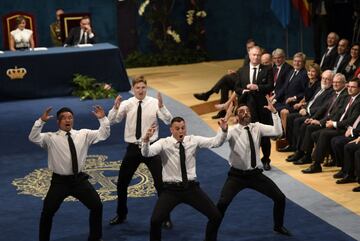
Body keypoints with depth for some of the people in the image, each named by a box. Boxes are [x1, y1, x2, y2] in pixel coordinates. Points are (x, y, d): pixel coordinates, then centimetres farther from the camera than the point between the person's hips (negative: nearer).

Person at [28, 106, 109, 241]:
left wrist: (102, 119, -15)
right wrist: (41, 121, -31)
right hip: (60, 181, -2)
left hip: (79, 179, 3)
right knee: (47, 212, -4)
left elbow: (103, 134, 1)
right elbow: (33, 138, -20)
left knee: (97, 206, 2)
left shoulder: (84, 134, 2)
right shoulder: (51, 138, -6)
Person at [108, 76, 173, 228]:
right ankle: (121, 215, 32)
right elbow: (111, 121, -12)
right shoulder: (127, 104, -5)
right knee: (122, 183, 11)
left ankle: (165, 217, 19)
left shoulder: (154, 103, -8)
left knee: (160, 182, 3)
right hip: (133, 148, 2)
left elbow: (169, 121, -18)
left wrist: (161, 107, -34)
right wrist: (115, 108, -30)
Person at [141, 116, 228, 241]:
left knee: (216, 216, -1)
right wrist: (146, 139, -46)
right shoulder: (164, 143, -9)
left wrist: (224, 130, -29)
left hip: (191, 187, 2)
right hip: (171, 189, -2)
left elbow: (216, 142, -9)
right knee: (155, 220, -18)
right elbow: (146, 153, -25)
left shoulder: (193, 140, -2)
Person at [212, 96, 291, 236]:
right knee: (222, 203, -21)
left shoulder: (257, 127, -2)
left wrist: (274, 112, -21)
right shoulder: (232, 131, -12)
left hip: (256, 174, 4)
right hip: (237, 175, -4)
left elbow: (277, 132, -15)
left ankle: (278, 226, 33)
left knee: (280, 198, 5)